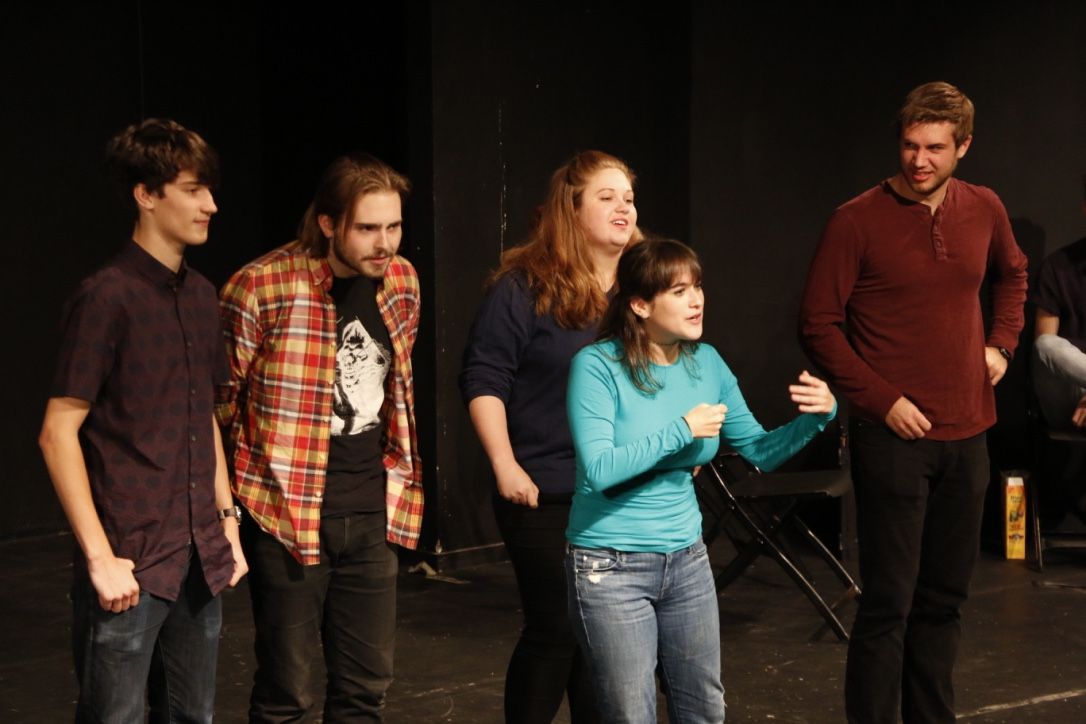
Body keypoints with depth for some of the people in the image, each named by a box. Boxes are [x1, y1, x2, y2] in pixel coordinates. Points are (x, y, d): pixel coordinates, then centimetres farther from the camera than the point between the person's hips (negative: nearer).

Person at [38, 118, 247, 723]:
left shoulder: (201, 295, 10)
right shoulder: (107, 297, -11)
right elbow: (59, 433, -12)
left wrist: (228, 523, 14)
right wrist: (99, 557, -15)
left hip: (202, 559, 7)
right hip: (132, 562, -7)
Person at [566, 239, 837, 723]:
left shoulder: (706, 363, 2)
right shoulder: (598, 366, -15)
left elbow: (760, 452, 8)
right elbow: (599, 471, -25)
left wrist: (816, 417, -9)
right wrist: (682, 431, -22)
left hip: (687, 560, 6)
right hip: (611, 568, -5)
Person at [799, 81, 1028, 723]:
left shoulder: (984, 210, 5)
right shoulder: (858, 221, -11)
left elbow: (1012, 274, 26)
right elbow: (819, 325, -8)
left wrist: (1002, 343, 12)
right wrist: (882, 400, -12)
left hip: (967, 435, 5)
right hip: (895, 435, -5)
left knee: (946, 597, 13)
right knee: (888, 604, -3)